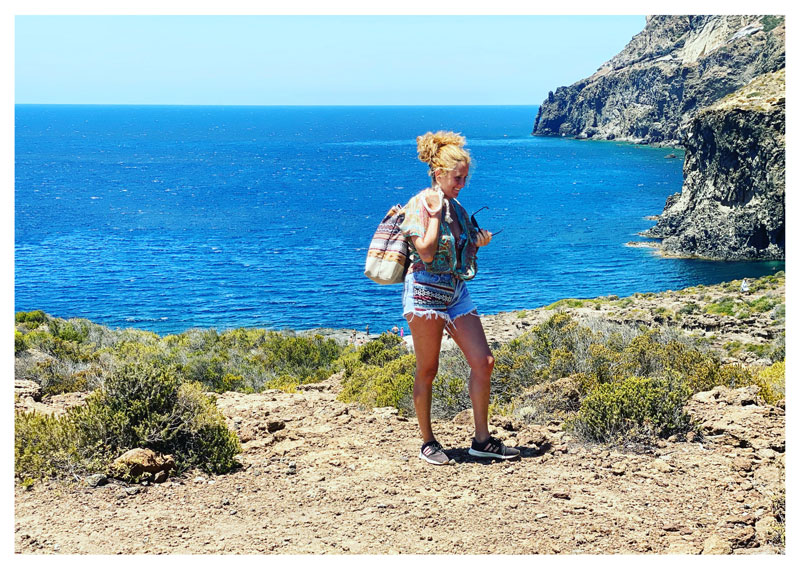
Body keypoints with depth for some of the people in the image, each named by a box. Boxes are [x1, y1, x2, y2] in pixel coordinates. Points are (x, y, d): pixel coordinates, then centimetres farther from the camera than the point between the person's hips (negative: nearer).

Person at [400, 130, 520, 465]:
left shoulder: (456, 208, 14)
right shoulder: (419, 205, -8)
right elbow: (426, 252, -20)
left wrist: (477, 243, 4)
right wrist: (436, 214, -16)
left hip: (456, 292, 7)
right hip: (426, 291, -7)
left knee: (483, 362, -1)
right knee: (427, 371, 1)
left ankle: (482, 440, 7)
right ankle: (427, 443, 13)